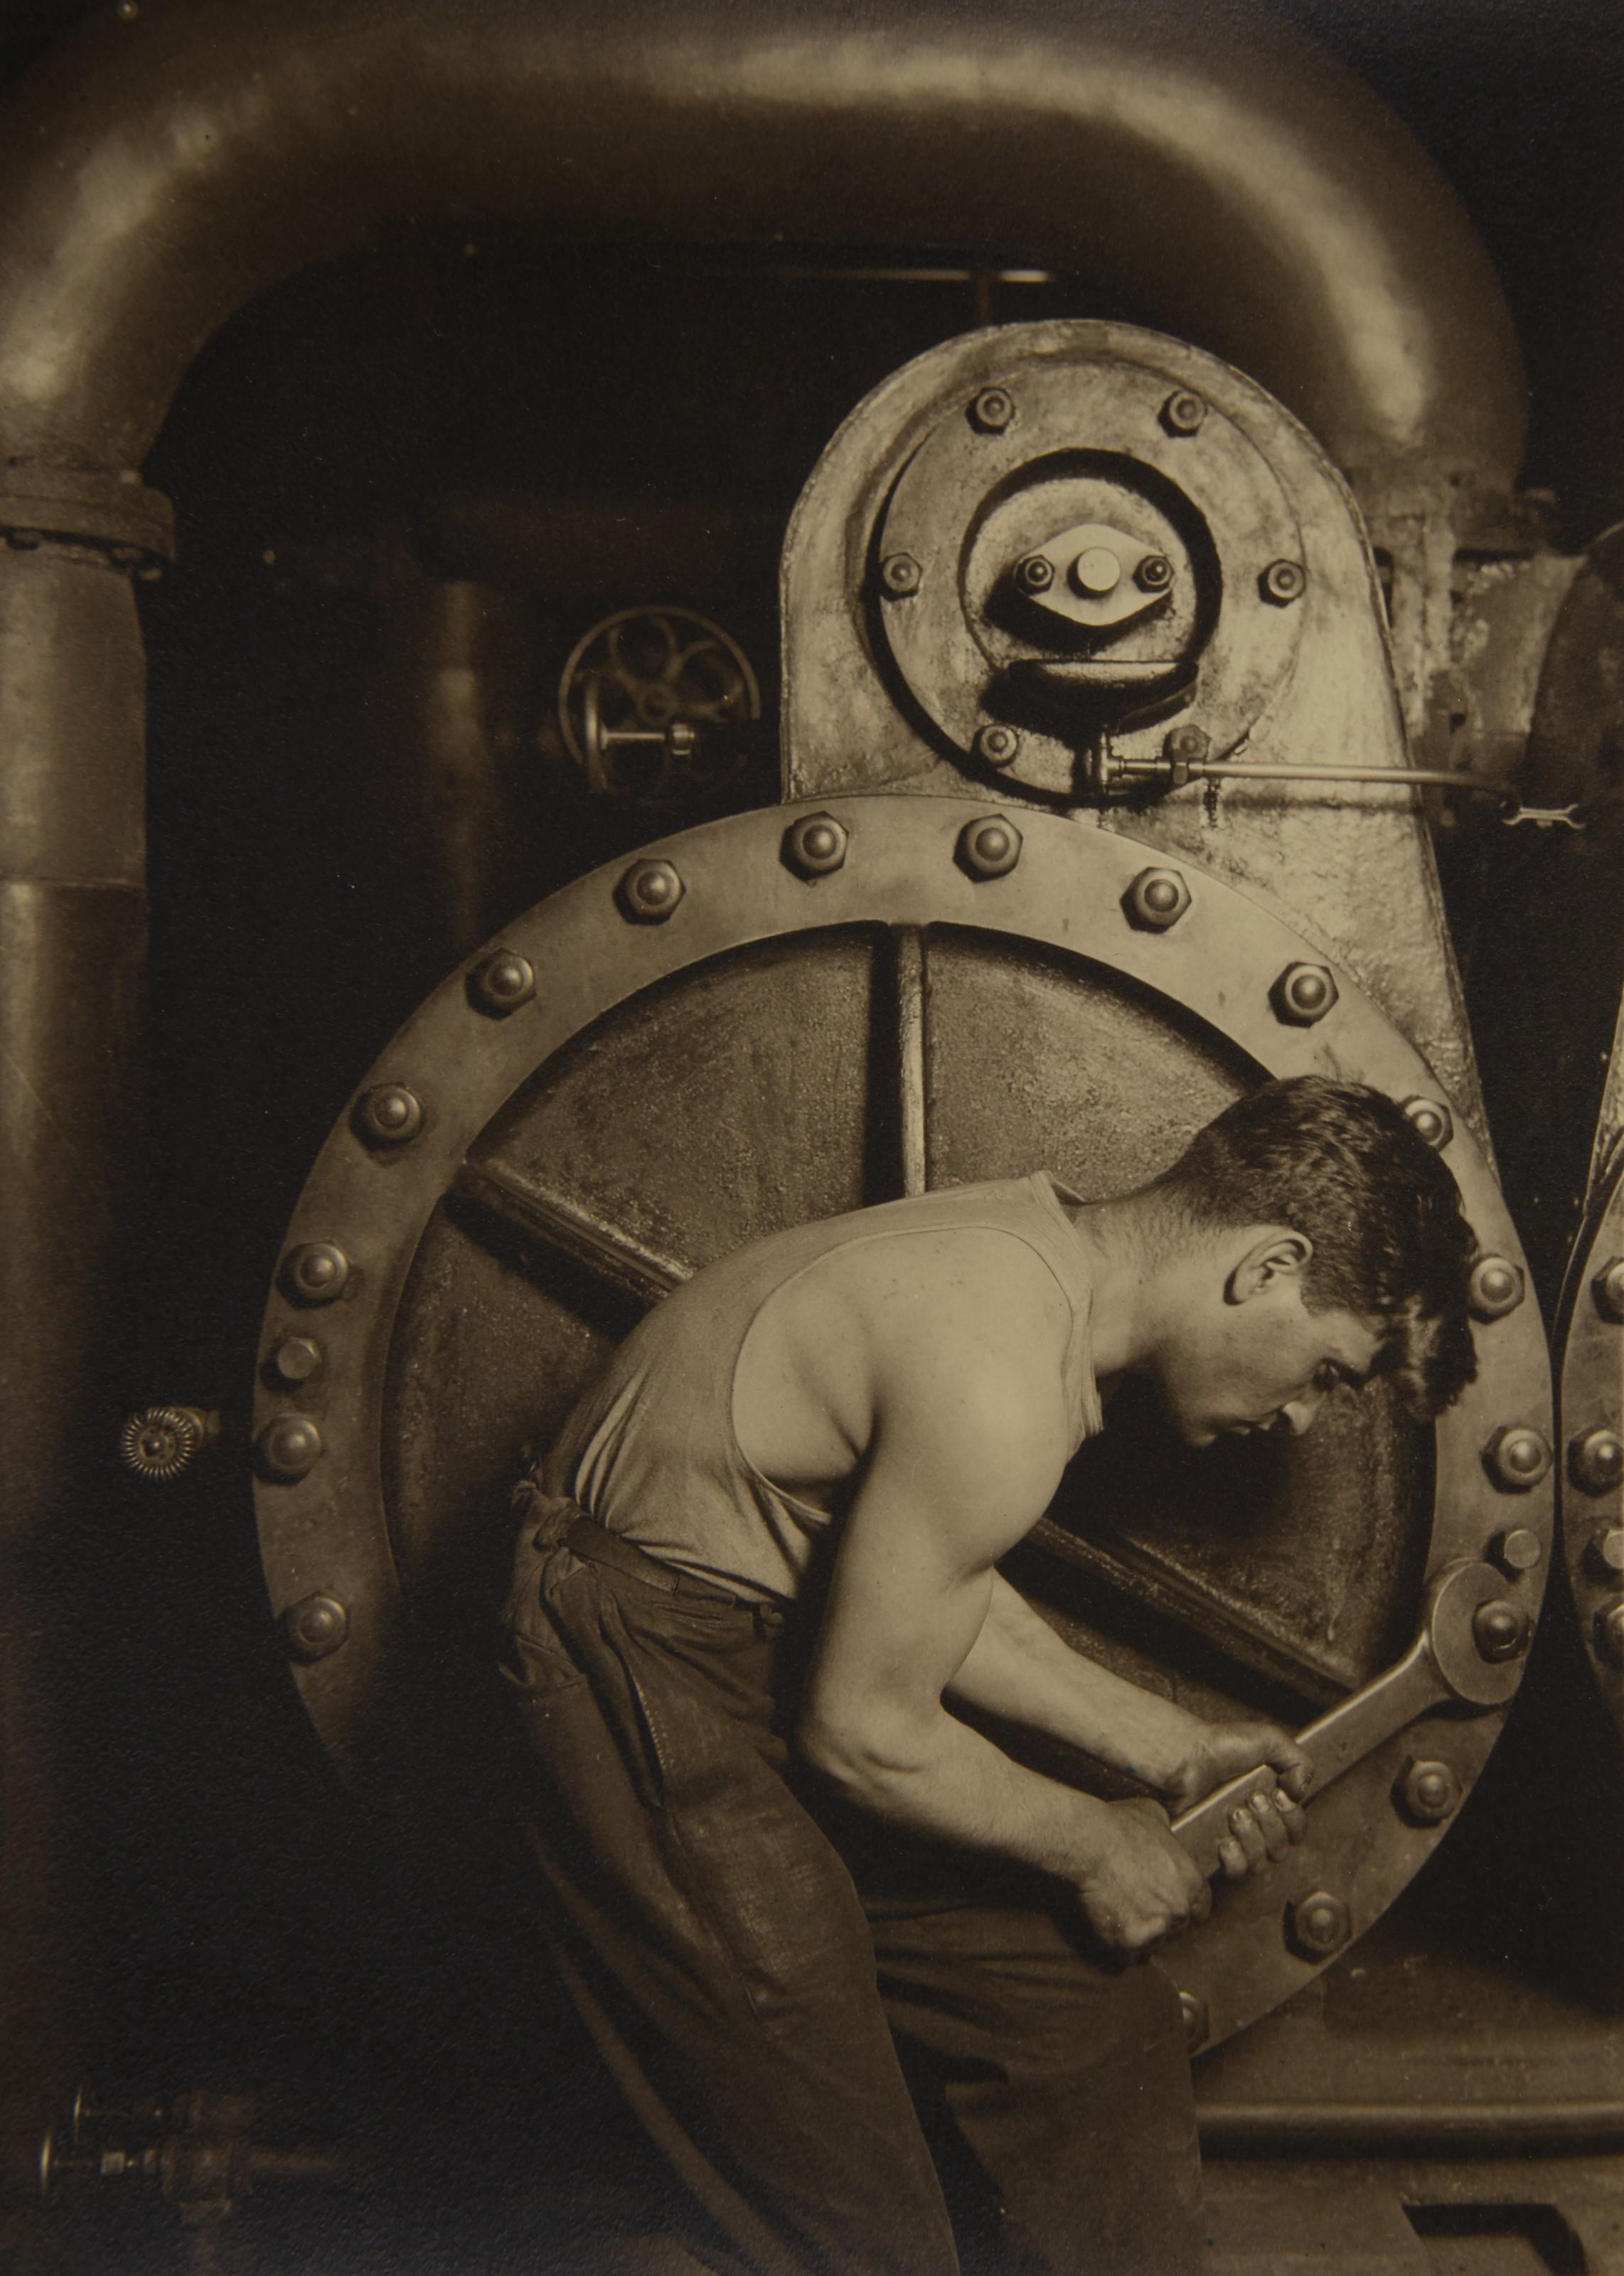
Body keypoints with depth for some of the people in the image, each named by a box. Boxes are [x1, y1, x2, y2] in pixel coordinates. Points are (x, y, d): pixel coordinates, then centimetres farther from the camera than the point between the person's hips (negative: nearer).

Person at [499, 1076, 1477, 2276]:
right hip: (652, 1695, -9)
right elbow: (867, 1735, -21)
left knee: (1095, 2020, 12)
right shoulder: (999, 1389, -30)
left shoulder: (1038, 1236, 0)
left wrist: (1160, 1742, 8)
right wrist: (1095, 1840, -5)